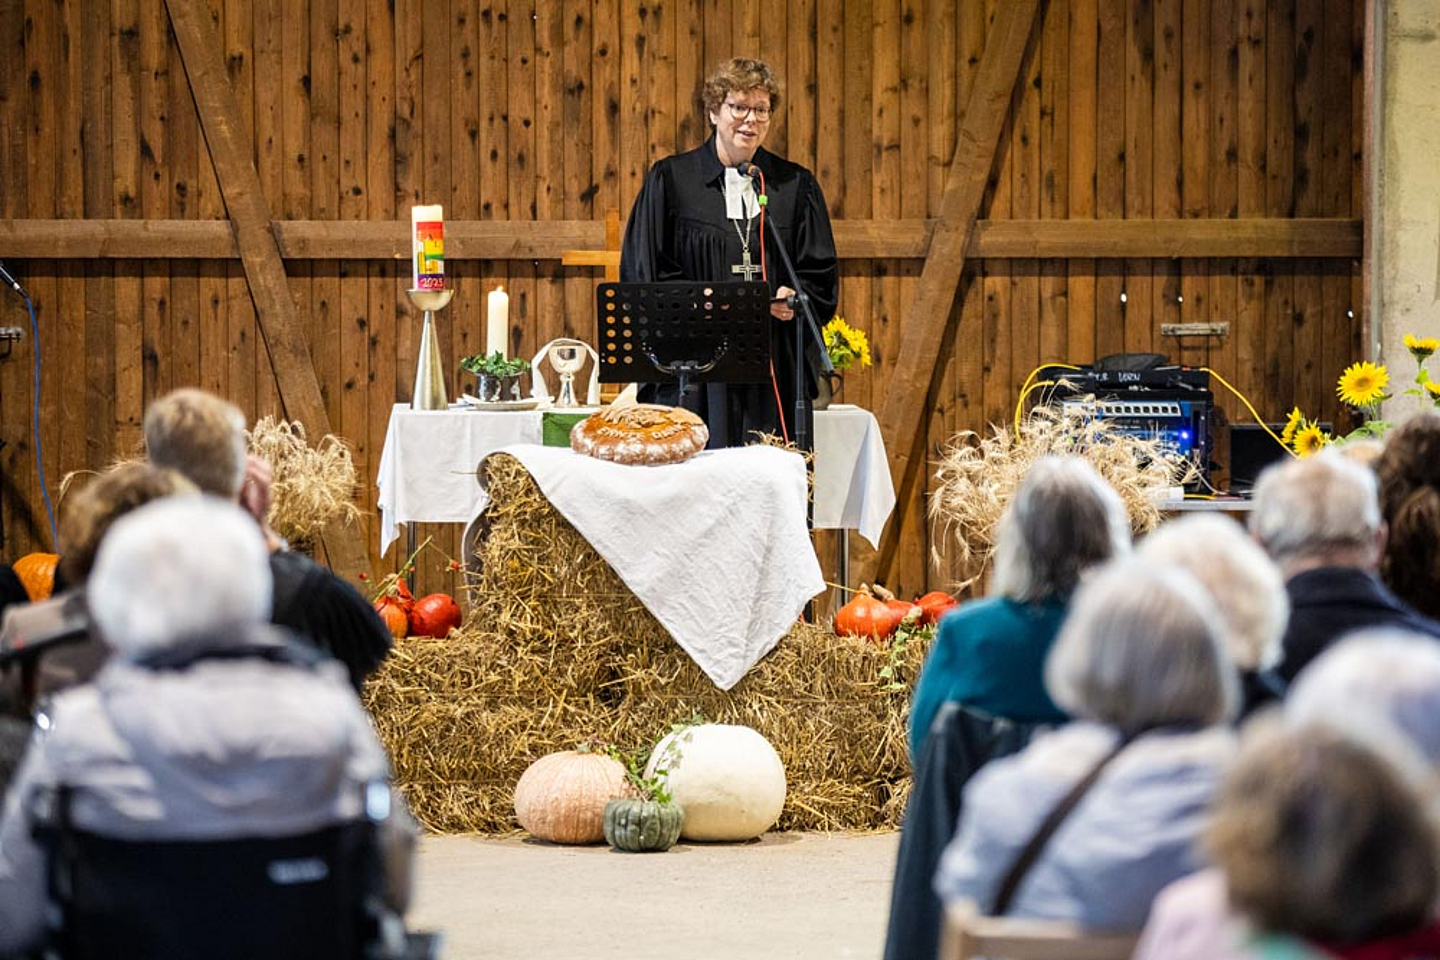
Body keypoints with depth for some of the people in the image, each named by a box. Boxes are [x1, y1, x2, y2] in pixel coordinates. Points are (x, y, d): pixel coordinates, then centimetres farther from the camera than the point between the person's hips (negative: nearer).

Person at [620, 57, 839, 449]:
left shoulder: (796, 185, 13)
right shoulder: (670, 180, 6)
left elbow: (821, 273, 12)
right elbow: (645, 272, 2)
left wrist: (793, 298, -10)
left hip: (775, 370, 2)